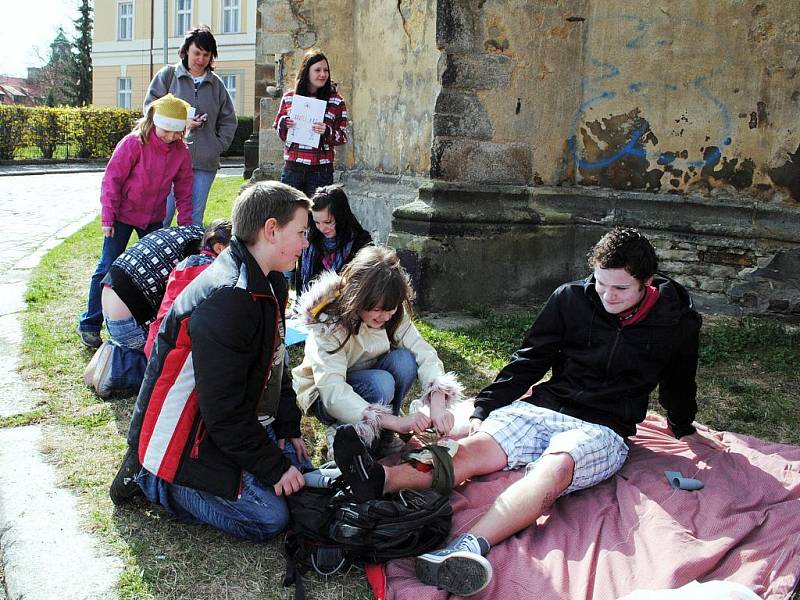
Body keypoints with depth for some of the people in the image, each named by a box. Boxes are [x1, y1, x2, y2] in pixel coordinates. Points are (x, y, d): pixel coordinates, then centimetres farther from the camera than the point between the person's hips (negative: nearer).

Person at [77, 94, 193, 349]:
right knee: (108, 268, -2)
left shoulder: (181, 152, -7)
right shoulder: (134, 143, -20)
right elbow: (112, 179, -16)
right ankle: (90, 324, 6)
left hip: (153, 218, 5)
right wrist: (107, 217, -17)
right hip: (122, 214, -4)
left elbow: (183, 191, 1)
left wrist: (185, 224, -2)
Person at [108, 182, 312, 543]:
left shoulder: (271, 283, 3)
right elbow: (225, 410, -26)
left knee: (299, 468, 9)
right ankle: (150, 476, 1)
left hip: (237, 425, 10)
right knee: (268, 518, -12)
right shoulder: (224, 300, -29)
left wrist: (289, 428, 8)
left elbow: (275, 363, 14)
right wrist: (273, 468, -18)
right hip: (181, 440, -10)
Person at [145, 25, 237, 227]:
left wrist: (218, 145, 4)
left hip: (205, 164, 3)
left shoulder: (216, 84, 13)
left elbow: (228, 121, 18)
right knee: (163, 215, -6)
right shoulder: (168, 75, 5)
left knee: (195, 220, 7)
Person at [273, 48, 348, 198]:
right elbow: (277, 129, 17)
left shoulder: (336, 101, 3)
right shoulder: (289, 97, 8)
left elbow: (343, 137, 3)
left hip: (320, 170, -2)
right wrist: (283, 124, -6)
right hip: (292, 167, 2)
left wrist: (327, 132, -17)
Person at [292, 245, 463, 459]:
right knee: (380, 383, -35)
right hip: (323, 394, -5)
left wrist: (438, 407, -42)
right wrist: (396, 422, -49)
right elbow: (333, 393, -40)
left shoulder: (394, 315, -15)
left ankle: (384, 437, -7)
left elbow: (424, 353, -23)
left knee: (404, 360, -26)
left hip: (367, 382, 5)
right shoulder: (329, 324, -31)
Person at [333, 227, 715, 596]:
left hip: (602, 430, -3)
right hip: (540, 409, 3)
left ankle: (470, 545, -62)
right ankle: (380, 480, -49)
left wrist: (685, 429, 36)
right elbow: (527, 363, 8)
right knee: (470, 450, -25)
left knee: (555, 466, -38)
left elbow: (678, 385, 21)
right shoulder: (571, 299, 3)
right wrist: (482, 411, 0)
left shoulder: (678, 323, 1)